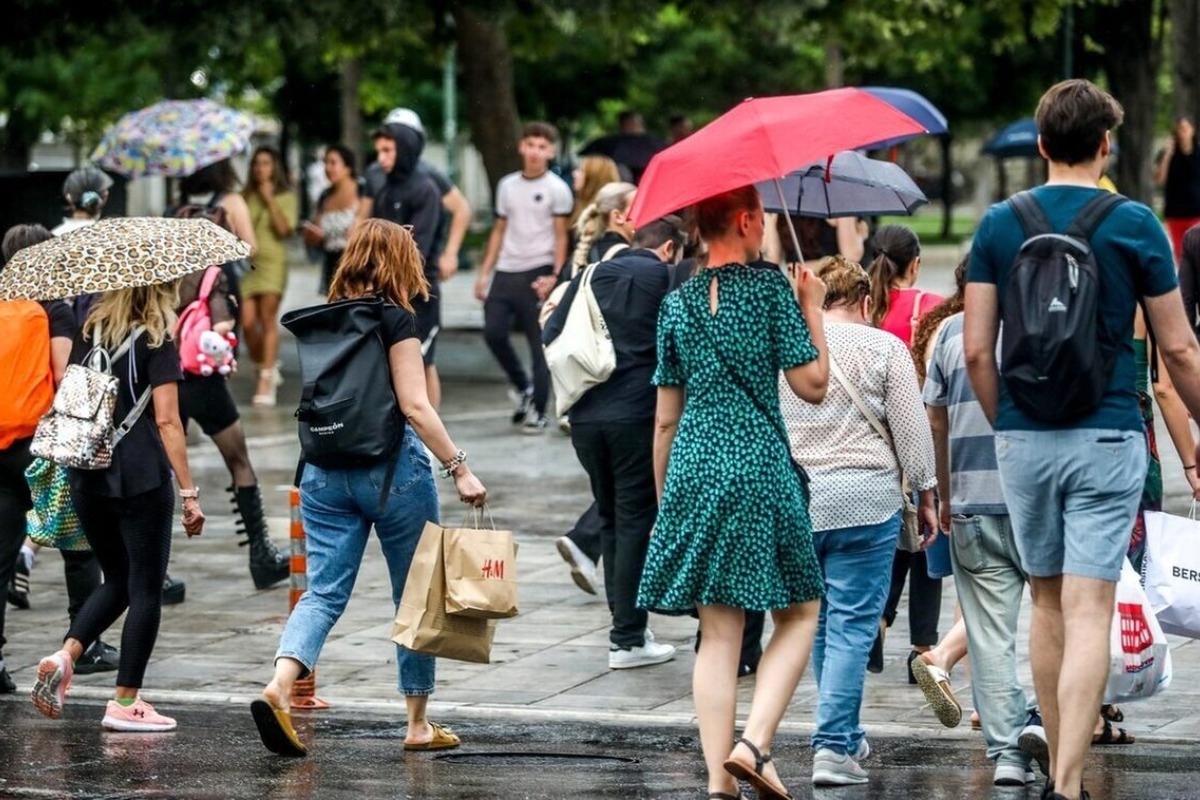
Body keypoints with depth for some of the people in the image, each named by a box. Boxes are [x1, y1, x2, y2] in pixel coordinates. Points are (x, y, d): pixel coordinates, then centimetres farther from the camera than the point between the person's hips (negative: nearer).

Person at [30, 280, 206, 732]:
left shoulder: (87, 337, 9)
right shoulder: (157, 344, -7)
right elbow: (166, 422, -11)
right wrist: (189, 493, -10)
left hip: (87, 478, 6)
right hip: (142, 480, -6)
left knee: (117, 580, 20)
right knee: (146, 588, 4)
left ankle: (65, 655, -2)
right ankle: (125, 702, 3)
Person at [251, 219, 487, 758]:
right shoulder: (395, 320, -9)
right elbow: (415, 406, -15)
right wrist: (459, 469, -14)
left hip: (325, 471, 5)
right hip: (391, 467, -5)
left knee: (324, 591, 1)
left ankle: (280, 685, -24)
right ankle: (419, 724, 15)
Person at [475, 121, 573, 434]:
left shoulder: (557, 189, -2)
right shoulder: (507, 185, 13)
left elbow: (561, 237, -3)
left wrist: (554, 276, -15)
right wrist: (484, 272, 12)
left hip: (537, 273, -5)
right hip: (505, 272, 5)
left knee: (539, 344, -1)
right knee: (493, 332, -4)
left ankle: (538, 412, 5)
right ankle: (522, 387, 19)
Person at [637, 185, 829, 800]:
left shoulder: (677, 304, 9)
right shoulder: (771, 288, -4)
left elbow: (665, 418, 11)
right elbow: (812, 386, -6)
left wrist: (663, 498, 19)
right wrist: (813, 309, 6)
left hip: (693, 470, 4)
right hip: (760, 469, -4)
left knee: (719, 631, 5)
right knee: (798, 614, 9)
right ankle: (754, 744, -8)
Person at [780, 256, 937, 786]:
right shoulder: (884, 349, -1)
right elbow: (912, 430, -2)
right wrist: (925, 497, 7)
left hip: (793, 501, 4)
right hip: (865, 501, -4)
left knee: (819, 623, 17)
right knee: (852, 625, -3)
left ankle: (847, 736, 26)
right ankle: (833, 746, -10)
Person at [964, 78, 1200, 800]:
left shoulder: (999, 226, 2)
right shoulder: (1134, 225, -4)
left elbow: (977, 348, 1)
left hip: (1024, 438, 3)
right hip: (1107, 438, -3)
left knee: (1048, 604, 16)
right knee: (1088, 613, -6)